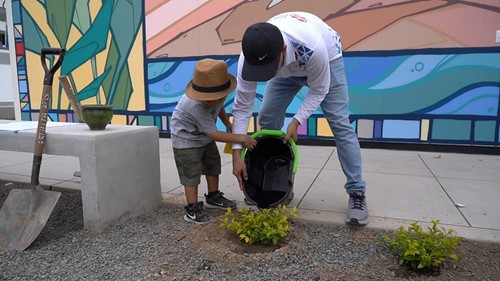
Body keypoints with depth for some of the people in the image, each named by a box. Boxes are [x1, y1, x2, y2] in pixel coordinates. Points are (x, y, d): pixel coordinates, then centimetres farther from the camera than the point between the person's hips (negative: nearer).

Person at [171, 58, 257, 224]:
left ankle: (213, 197, 34)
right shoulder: (195, 105, -40)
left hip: (204, 136, 8)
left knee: (213, 164, 16)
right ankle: (192, 210, 6)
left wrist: (228, 125, 4)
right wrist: (241, 138, -33)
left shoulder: (217, 93, -19)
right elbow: (214, 134, -35)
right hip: (185, 138, -8)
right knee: (191, 173, -6)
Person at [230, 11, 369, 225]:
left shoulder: (312, 47, -46)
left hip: (326, 58, -3)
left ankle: (356, 192, -4)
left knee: (339, 123, -13)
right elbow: (242, 107, -26)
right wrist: (236, 153, -29)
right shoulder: (250, 57, -34)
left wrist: (296, 121, -34)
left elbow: (318, 90, -25)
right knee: (266, 120, -3)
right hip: (288, 68, 4)